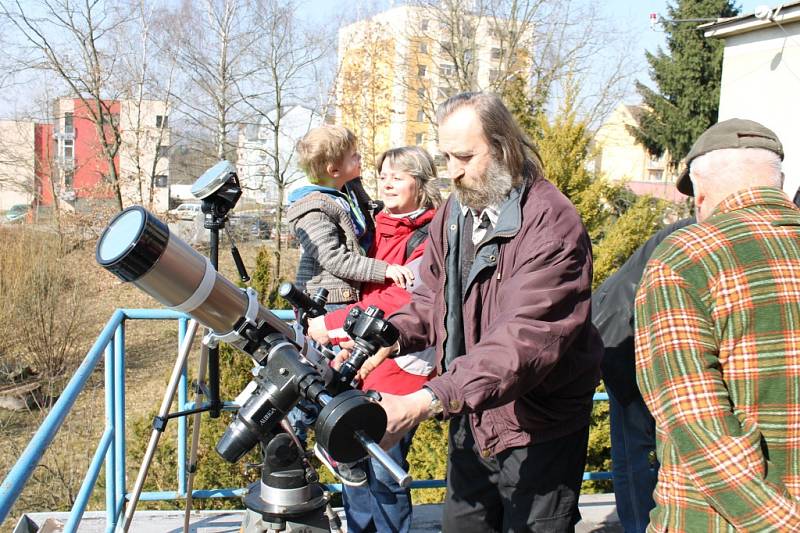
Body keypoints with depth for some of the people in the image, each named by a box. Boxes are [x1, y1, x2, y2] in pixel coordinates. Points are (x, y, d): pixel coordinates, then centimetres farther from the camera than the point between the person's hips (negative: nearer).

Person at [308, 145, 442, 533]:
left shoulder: (429, 237, -10)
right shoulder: (380, 227, 13)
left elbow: (399, 302, -18)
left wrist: (333, 325, -15)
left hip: (402, 361, -7)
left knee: (383, 469, -3)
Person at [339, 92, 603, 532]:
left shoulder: (551, 224, -24)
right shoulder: (452, 213, 3)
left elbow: (527, 338, -34)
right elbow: (433, 299, 9)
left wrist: (428, 401, -41)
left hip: (537, 430, -7)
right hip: (470, 420, 7)